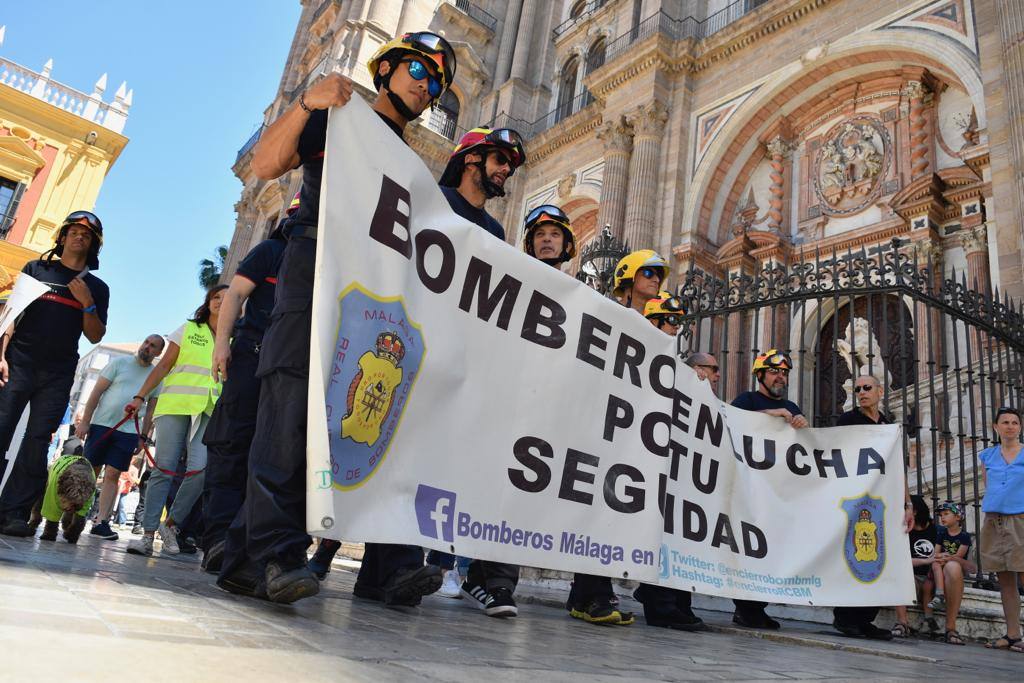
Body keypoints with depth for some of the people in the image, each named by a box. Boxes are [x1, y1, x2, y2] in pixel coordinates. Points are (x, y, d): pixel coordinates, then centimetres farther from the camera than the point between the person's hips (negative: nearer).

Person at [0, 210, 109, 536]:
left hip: (58, 375, 1)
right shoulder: (36, 268, 13)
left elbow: (95, 336, 10)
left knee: (37, 443, -3)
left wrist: (87, 303, -7)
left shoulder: (97, 288, 15)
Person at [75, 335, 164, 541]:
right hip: (101, 425, -1)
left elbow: (150, 410, 11)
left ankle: (101, 522, 0)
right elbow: (97, 391, 0)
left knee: (112, 476, -1)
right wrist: (84, 421, -6)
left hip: (128, 432, 1)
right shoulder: (120, 363, 3)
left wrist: (143, 437, 6)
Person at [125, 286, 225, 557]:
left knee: (200, 469, -16)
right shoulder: (187, 330, 13)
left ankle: (170, 523, 2)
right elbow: (163, 367, 9)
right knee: (163, 470, -5)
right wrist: (140, 397, 0)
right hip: (175, 405, -1)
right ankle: (148, 533, 0)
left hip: (210, 412, 1)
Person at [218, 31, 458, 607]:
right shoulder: (336, 122, 15)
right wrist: (306, 103, -12)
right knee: (294, 406, -16)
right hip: (317, 273, -5)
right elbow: (266, 164, 1)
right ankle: (271, 552, -15)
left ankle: (389, 565, -8)